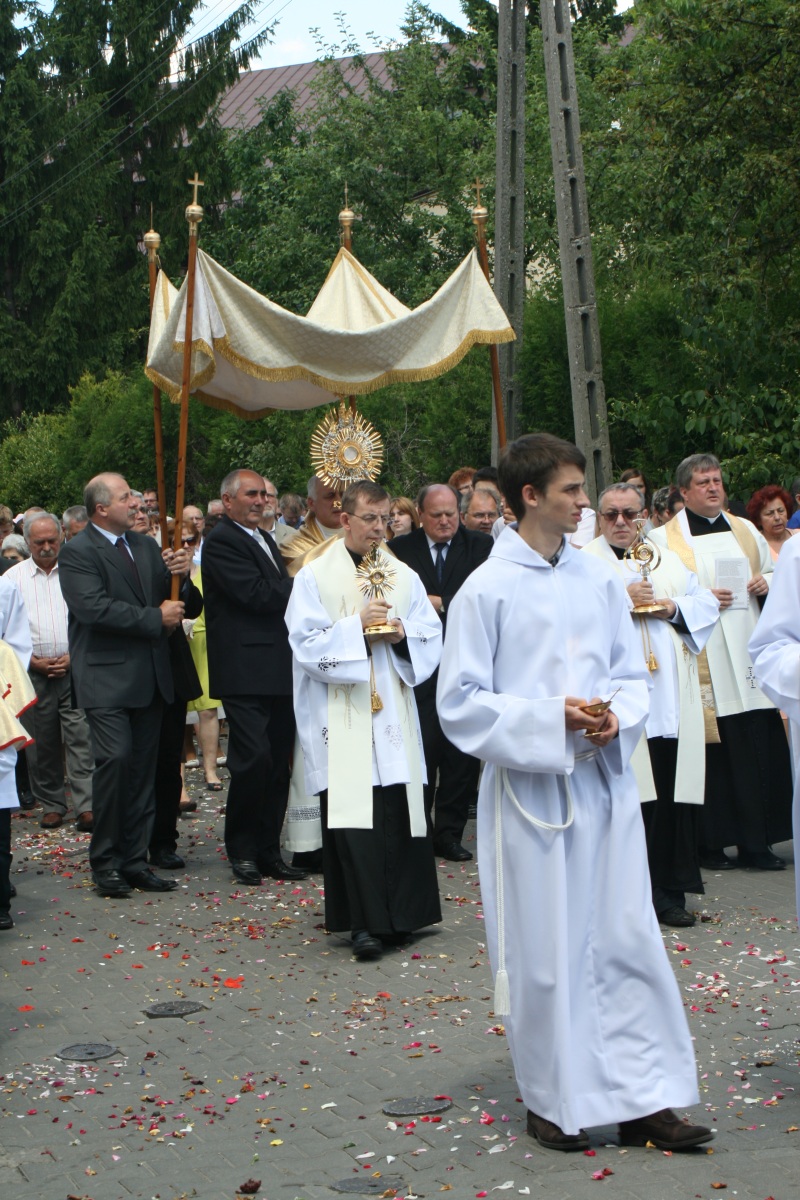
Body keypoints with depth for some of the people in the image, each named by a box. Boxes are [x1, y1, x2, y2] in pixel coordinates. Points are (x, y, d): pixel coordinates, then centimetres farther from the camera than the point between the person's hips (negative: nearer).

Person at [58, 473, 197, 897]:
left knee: (143, 766, 7)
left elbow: (171, 601, 17)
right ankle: (105, 863, -3)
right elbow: (94, 607, -20)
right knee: (115, 759, -14)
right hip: (106, 679, -7)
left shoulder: (146, 546, 16)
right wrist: (155, 618, -15)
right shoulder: (77, 552, -6)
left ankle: (135, 860, 14)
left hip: (149, 675, 7)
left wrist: (181, 576, -6)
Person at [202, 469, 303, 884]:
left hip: (277, 670, 9)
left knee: (278, 761, 9)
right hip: (245, 673, -9)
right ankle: (242, 851, 2)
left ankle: (268, 850, 16)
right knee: (254, 757, -11)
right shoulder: (221, 542, -8)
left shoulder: (262, 539, 21)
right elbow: (257, 594, -18)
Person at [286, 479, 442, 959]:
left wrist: (402, 633, -8)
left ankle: (401, 914, 14)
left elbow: (432, 636, 11)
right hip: (341, 717, -3)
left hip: (393, 715, 4)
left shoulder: (403, 576, 12)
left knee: (400, 813, 2)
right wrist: (357, 626, -14)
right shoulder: (316, 576, 1)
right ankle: (365, 923, -6)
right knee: (352, 818, -8)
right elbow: (307, 644, -6)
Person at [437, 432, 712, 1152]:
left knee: (626, 936, 4)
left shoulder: (601, 579, 7)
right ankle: (554, 1101, 20)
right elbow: (460, 702, -8)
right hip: (529, 788, -4)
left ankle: (643, 1099, 13)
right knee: (544, 949, 4)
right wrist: (551, 718, -17)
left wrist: (616, 716, -9)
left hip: (604, 782, 4)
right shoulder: (487, 590, -7)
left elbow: (633, 674, 13)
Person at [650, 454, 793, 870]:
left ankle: (755, 842, 4)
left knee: (760, 749, -1)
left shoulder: (746, 531, 17)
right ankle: (710, 843, 5)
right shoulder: (664, 538, 2)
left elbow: (773, 574, 23)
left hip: (748, 657, 4)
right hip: (702, 661, -4)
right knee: (712, 752, -5)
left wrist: (767, 582, 1)